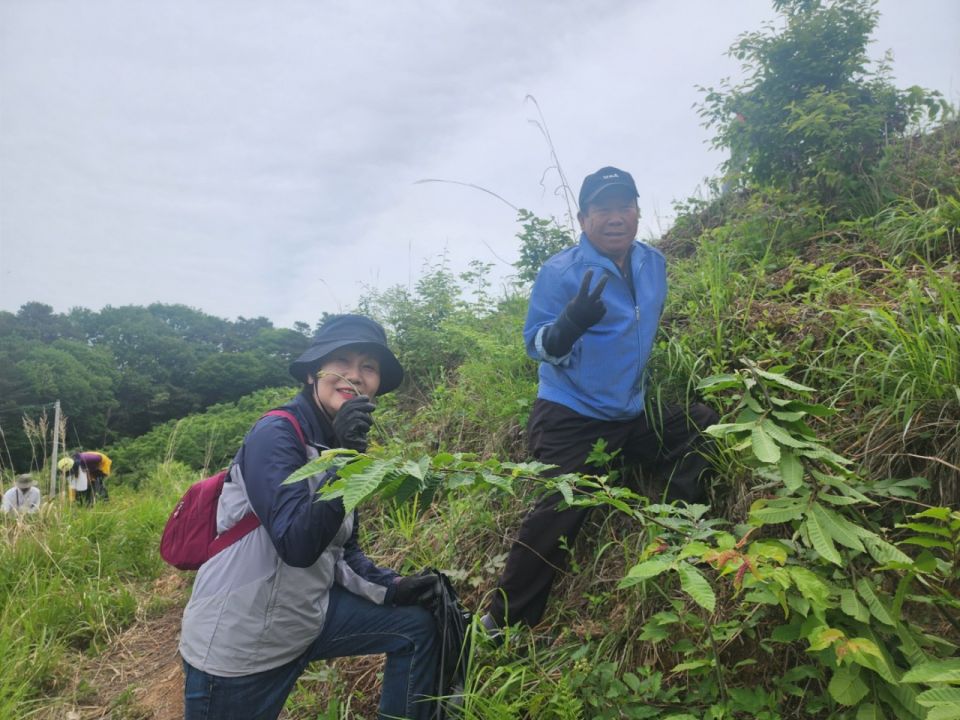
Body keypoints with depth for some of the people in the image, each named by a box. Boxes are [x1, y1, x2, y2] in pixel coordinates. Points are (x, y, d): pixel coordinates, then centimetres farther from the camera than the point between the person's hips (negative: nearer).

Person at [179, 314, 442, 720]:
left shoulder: (341, 444, 4)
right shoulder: (276, 435, -20)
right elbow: (297, 546, -29)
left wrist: (389, 588, -1)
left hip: (309, 617, 8)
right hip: (235, 642, -7)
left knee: (417, 627, 5)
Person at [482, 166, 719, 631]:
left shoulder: (654, 264, 5)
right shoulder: (560, 272, -16)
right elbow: (537, 345, -18)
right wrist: (572, 321, -37)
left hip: (631, 414, 7)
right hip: (570, 418, -7)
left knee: (702, 426, 11)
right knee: (560, 515, -11)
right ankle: (505, 623, 5)